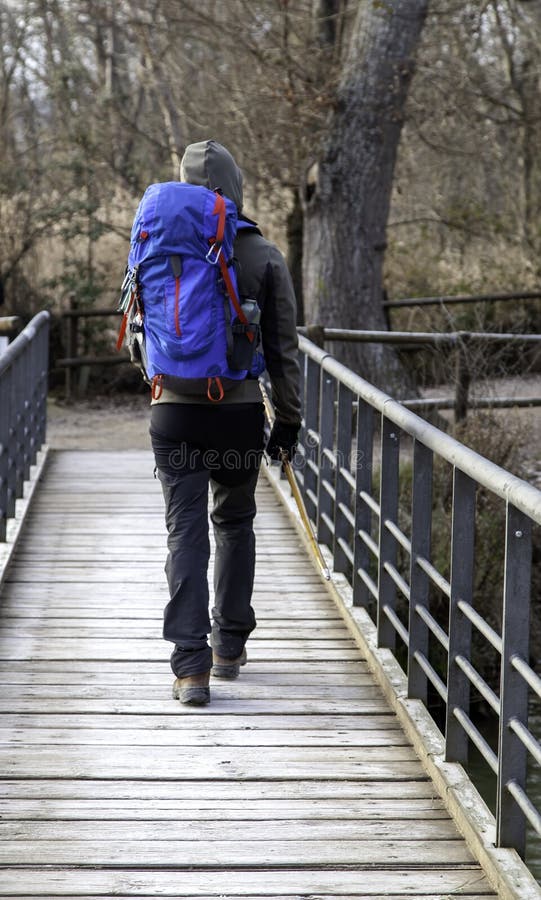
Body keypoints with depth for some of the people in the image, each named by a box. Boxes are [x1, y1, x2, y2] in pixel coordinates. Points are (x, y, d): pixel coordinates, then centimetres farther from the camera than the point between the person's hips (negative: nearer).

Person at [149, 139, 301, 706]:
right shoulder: (263, 256, -4)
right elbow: (282, 346, -2)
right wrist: (289, 418, 7)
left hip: (174, 411, 0)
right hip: (240, 410, 0)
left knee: (185, 531, 0)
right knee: (234, 523, 19)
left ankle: (191, 666, -9)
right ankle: (229, 647, 26)